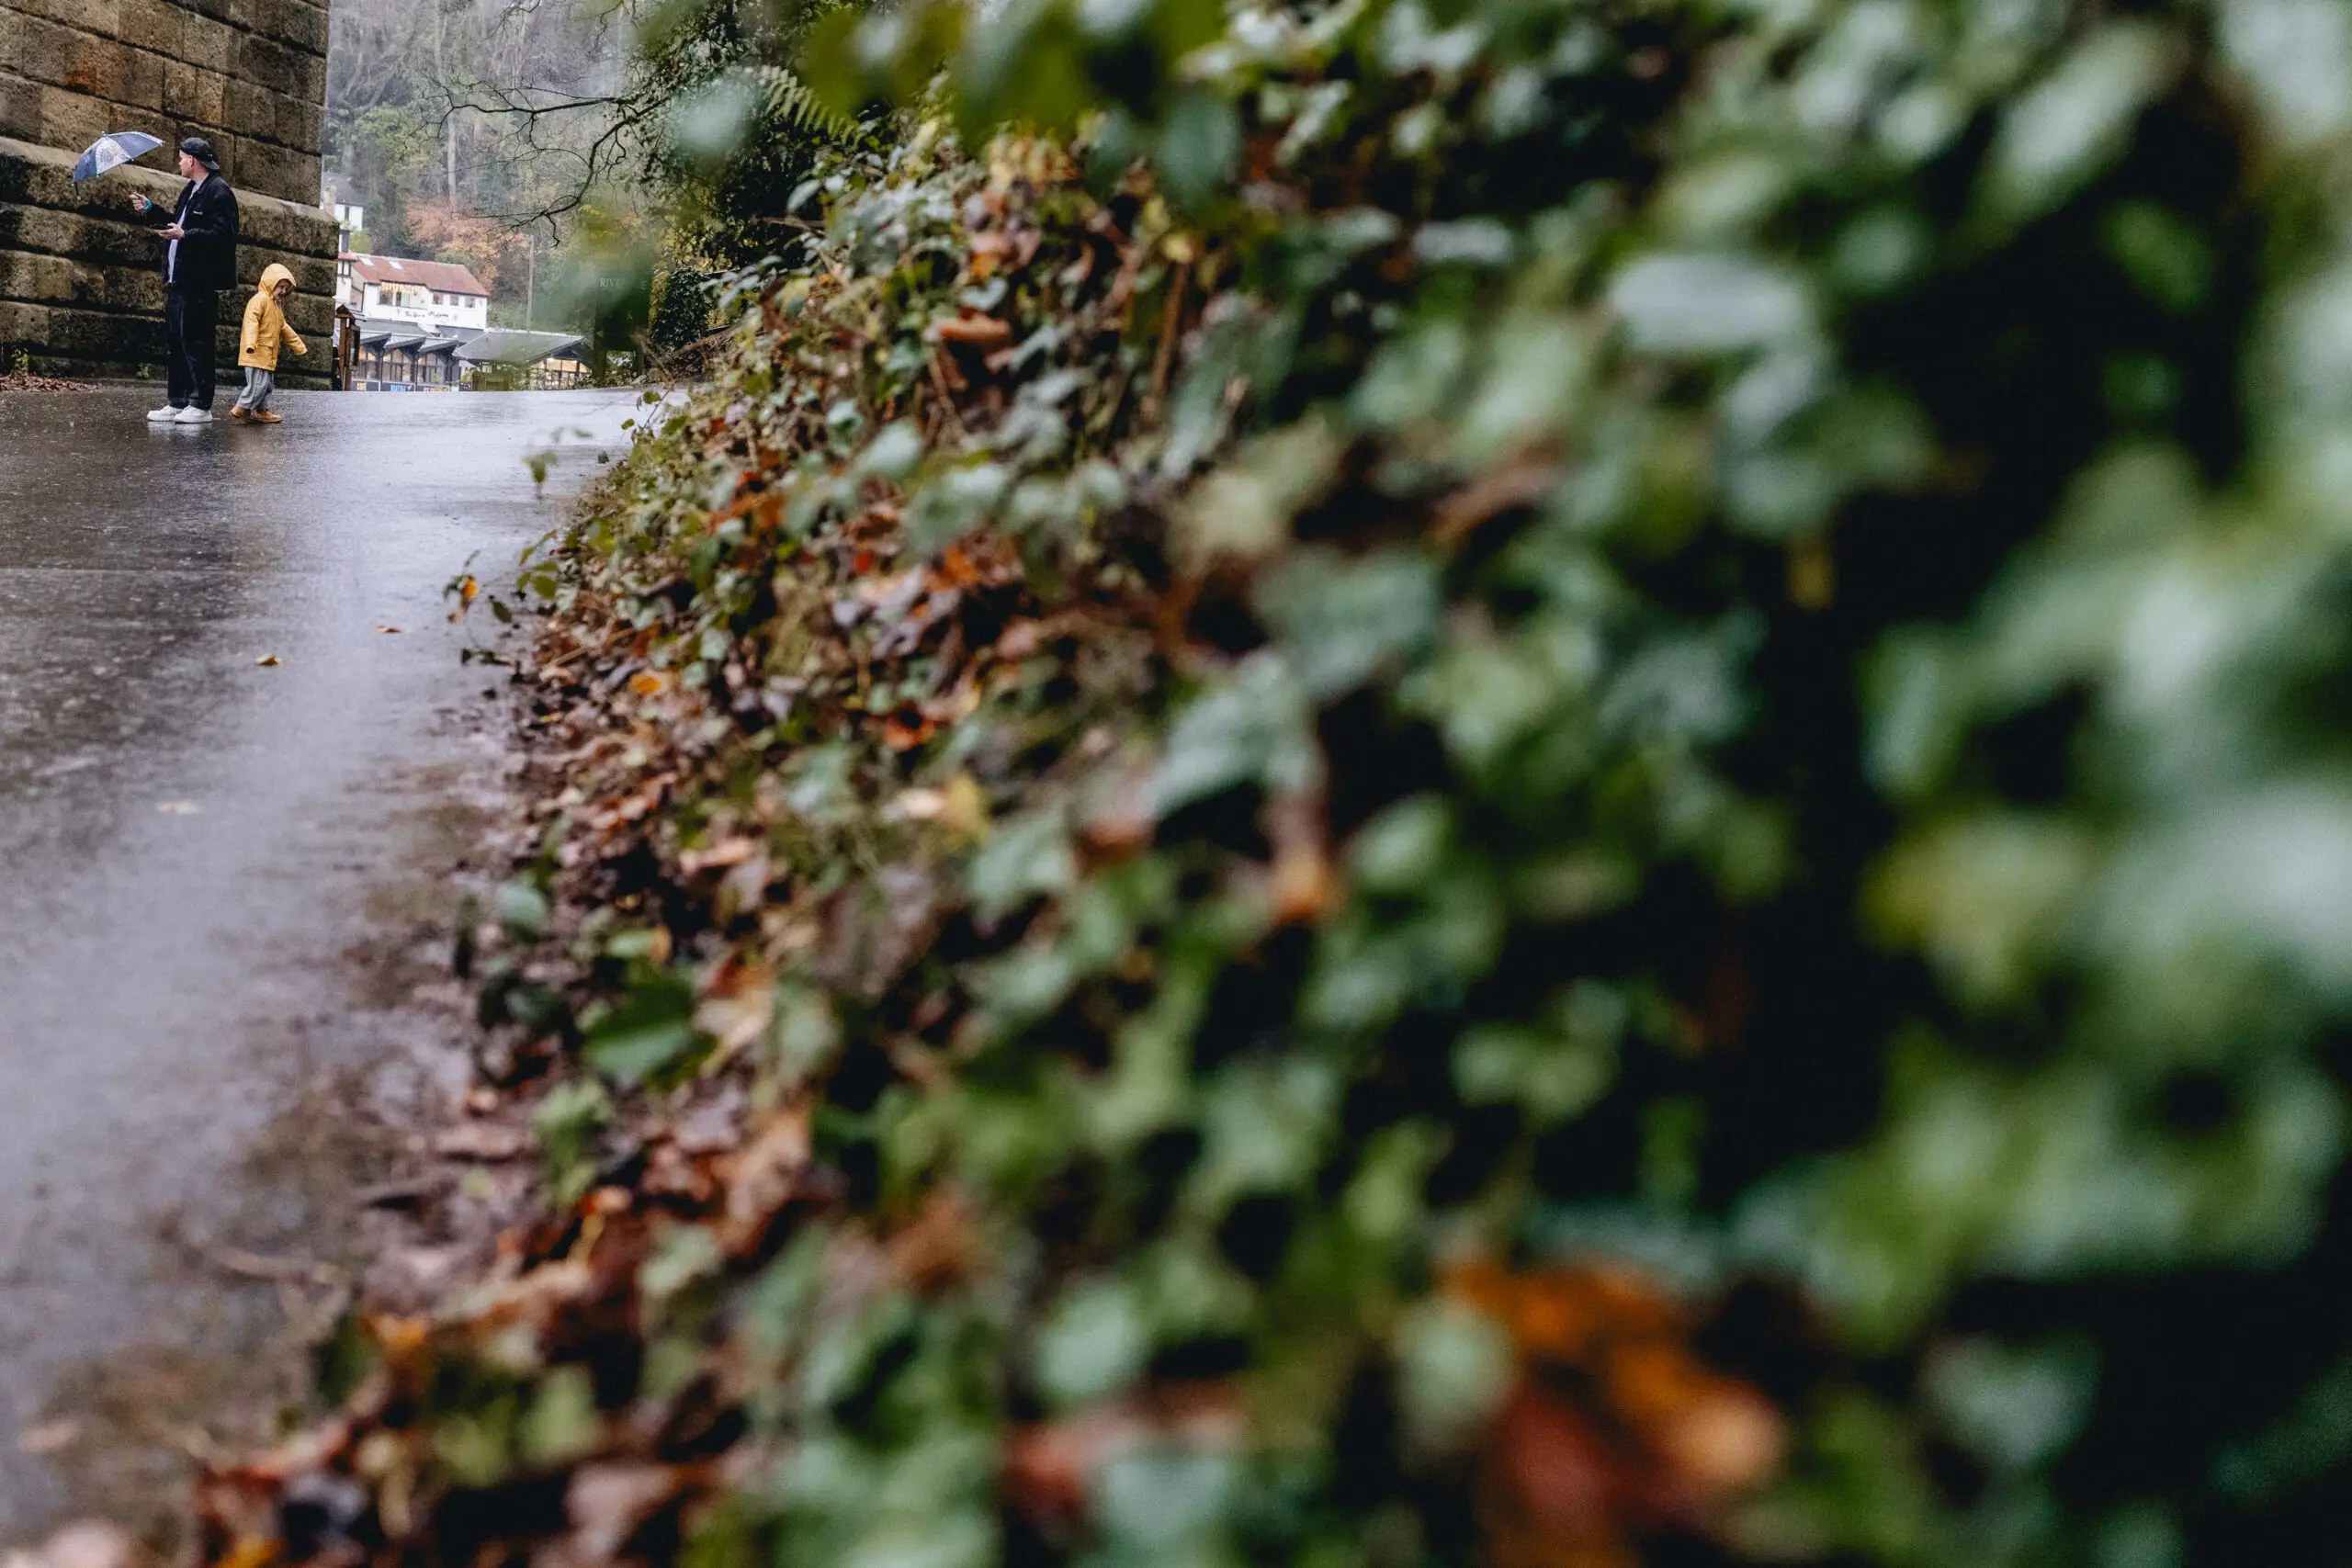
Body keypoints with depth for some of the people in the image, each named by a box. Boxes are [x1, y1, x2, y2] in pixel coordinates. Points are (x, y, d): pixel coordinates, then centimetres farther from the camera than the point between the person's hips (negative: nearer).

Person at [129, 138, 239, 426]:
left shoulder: (218, 192, -11)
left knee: (196, 344, -7)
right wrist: (151, 209, 28)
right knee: (176, 343, 11)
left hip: (199, 284, -10)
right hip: (178, 283, 10)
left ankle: (201, 406, -3)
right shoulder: (190, 191, 20)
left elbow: (222, 234, -21)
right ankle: (178, 404, 16)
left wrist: (184, 235, -26)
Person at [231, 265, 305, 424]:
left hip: (268, 355, 10)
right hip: (257, 353, -10)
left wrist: (299, 347, 32)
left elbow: (285, 329, 30)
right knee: (259, 383, -13)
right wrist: (250, 343, -36)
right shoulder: (260, 299, -10)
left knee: (268, 384, 12)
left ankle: (261, 412, 19)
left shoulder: (276, 305, 22)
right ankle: (241, 410, -7)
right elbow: (251, 321, -23)